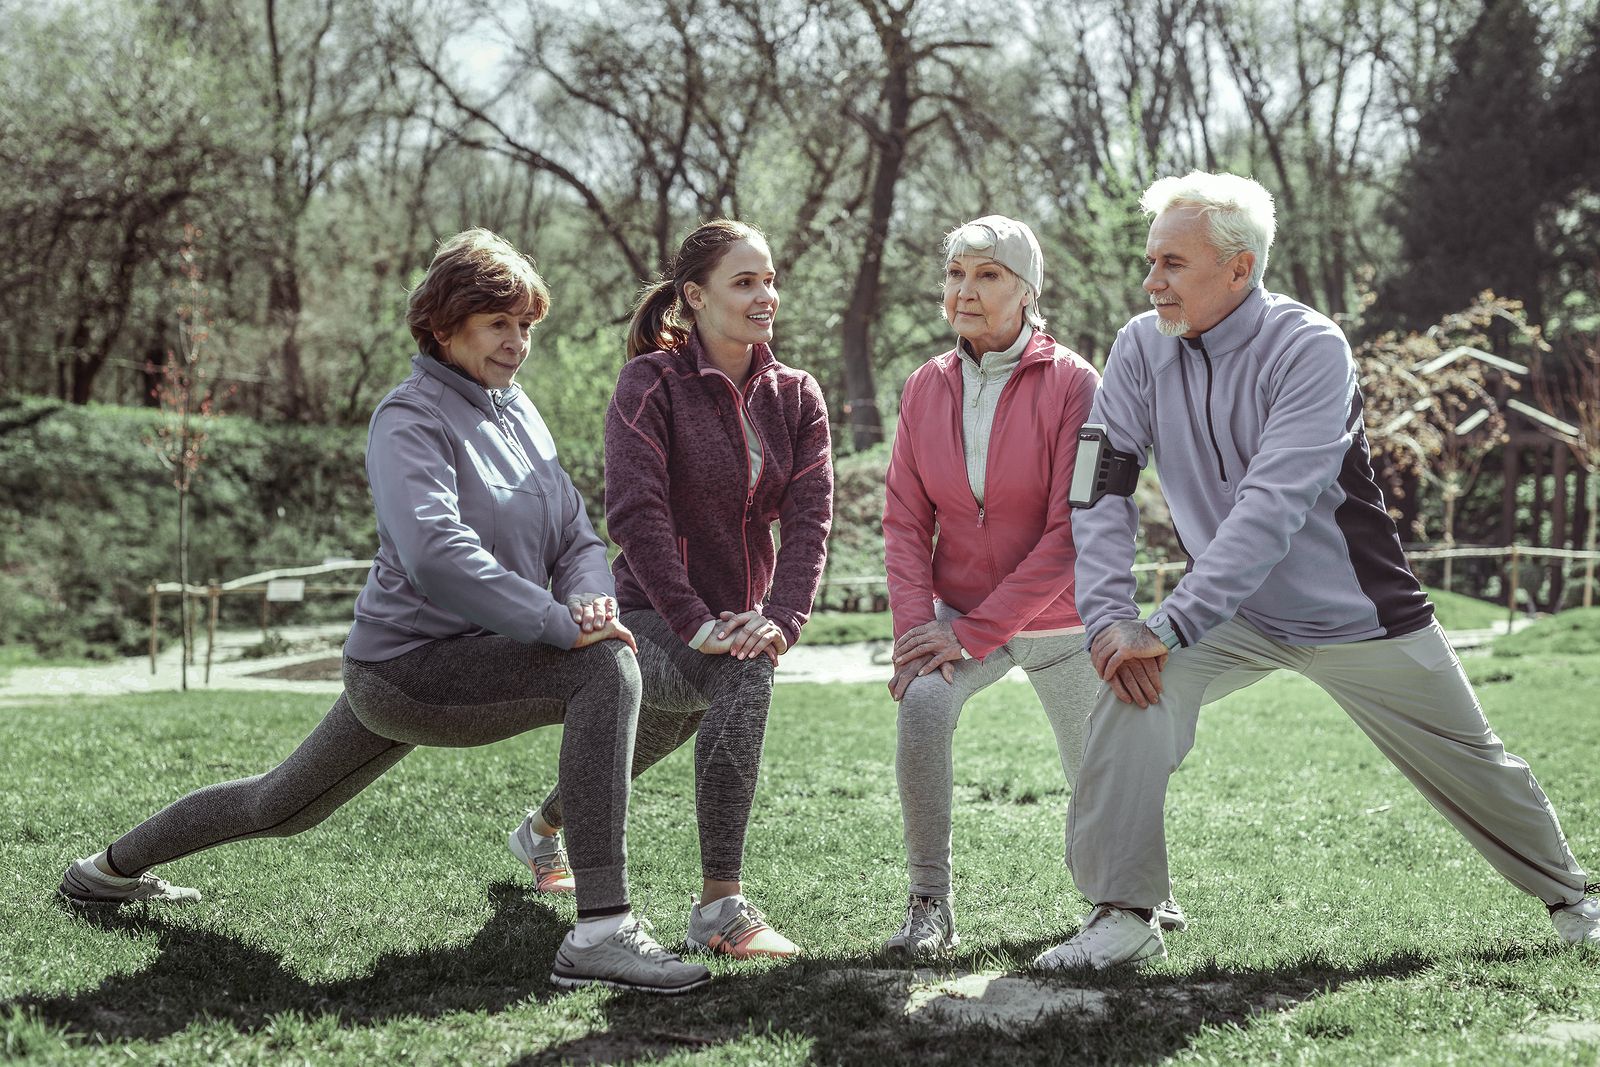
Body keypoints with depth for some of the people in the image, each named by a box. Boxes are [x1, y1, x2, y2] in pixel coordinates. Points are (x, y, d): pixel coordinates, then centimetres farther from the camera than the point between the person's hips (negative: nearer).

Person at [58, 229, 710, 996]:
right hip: (410, 664, -9)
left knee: (278, 807, 26)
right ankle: (601, 934, -30)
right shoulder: (410, 420, -15)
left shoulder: (518, 413, 11)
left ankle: (111, 869, 49)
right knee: (605, 669, -27)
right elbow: (435, 556, -31)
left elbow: (575, 536, 8)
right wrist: (560, 625, -32)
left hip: (402, 674, 9)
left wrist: (591, 600, -15)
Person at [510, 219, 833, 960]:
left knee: (635, 756, 14)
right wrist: (695, 625, -28)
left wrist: (781, 620, -21)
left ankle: (542, 828, 50)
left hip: (735, 619, 6)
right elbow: (634, 512, -19)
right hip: (649, 619, -6)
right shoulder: (650, 383, -10)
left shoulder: (795, 397, 5)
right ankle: (719, 910, -30)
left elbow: (808, 520, -4)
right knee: (744, 678, -33)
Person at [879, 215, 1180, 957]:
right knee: (922, 704, -27)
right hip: (959, 613, 2)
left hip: (1059, 619, -2)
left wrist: (973, 633, -23)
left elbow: (1069, 533, -20)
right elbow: (906, 521, -1)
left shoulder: (1072, 383, -17)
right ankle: (929, 905, -16)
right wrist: (918, 625, -17)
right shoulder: (927, 387, -3)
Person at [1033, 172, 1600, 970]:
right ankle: (1122, 917, -16)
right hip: (1235, 616, 3)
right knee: (1135, 690, -24)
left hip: (1359, 617, -3)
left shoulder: (1311, 349, -23)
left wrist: (1168, 628, -39)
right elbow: (1103, 491, -12)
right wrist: (1108, 618, -27)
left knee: (1470, 767, 9)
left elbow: (1270, 510, -32)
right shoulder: (1141, 350, -9)